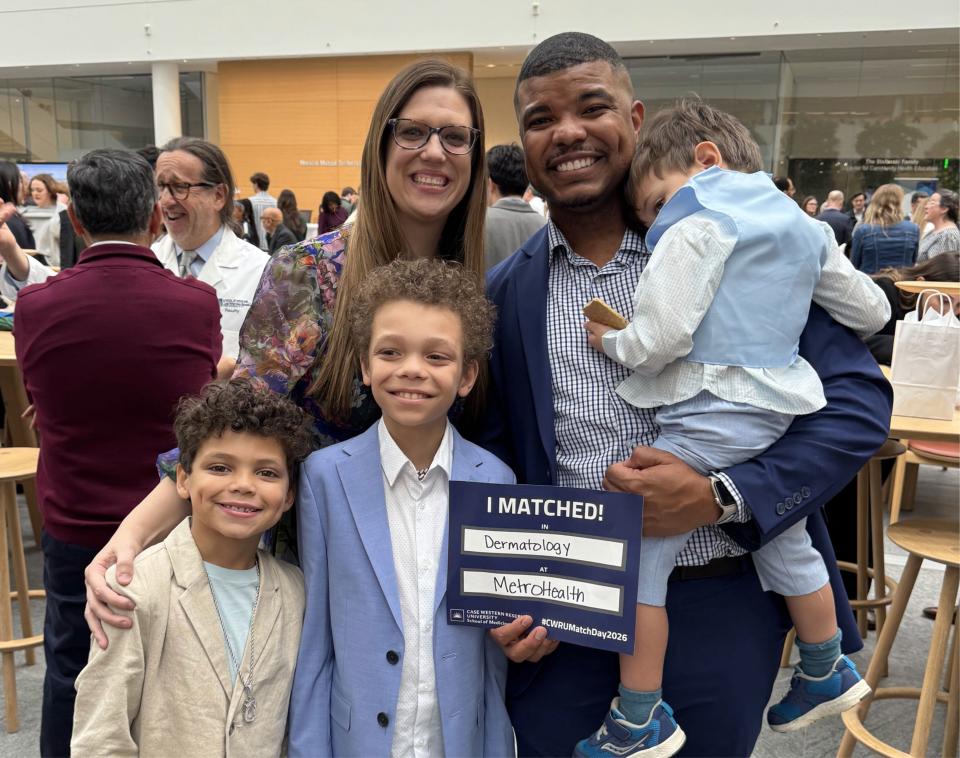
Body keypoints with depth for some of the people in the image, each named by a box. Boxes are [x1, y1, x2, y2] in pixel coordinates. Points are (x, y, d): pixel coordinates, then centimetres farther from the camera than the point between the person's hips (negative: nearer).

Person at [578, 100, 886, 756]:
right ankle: (827, 674, 44)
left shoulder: (696, 228, -9)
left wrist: (609, 339, -1)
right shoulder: (801, 224, 15)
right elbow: (871, 312, 18)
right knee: (786, 546, 25)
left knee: (636, 554, 0)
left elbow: (660, 338, -20)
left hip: (711, 419, -9)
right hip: (783, 414, 9)